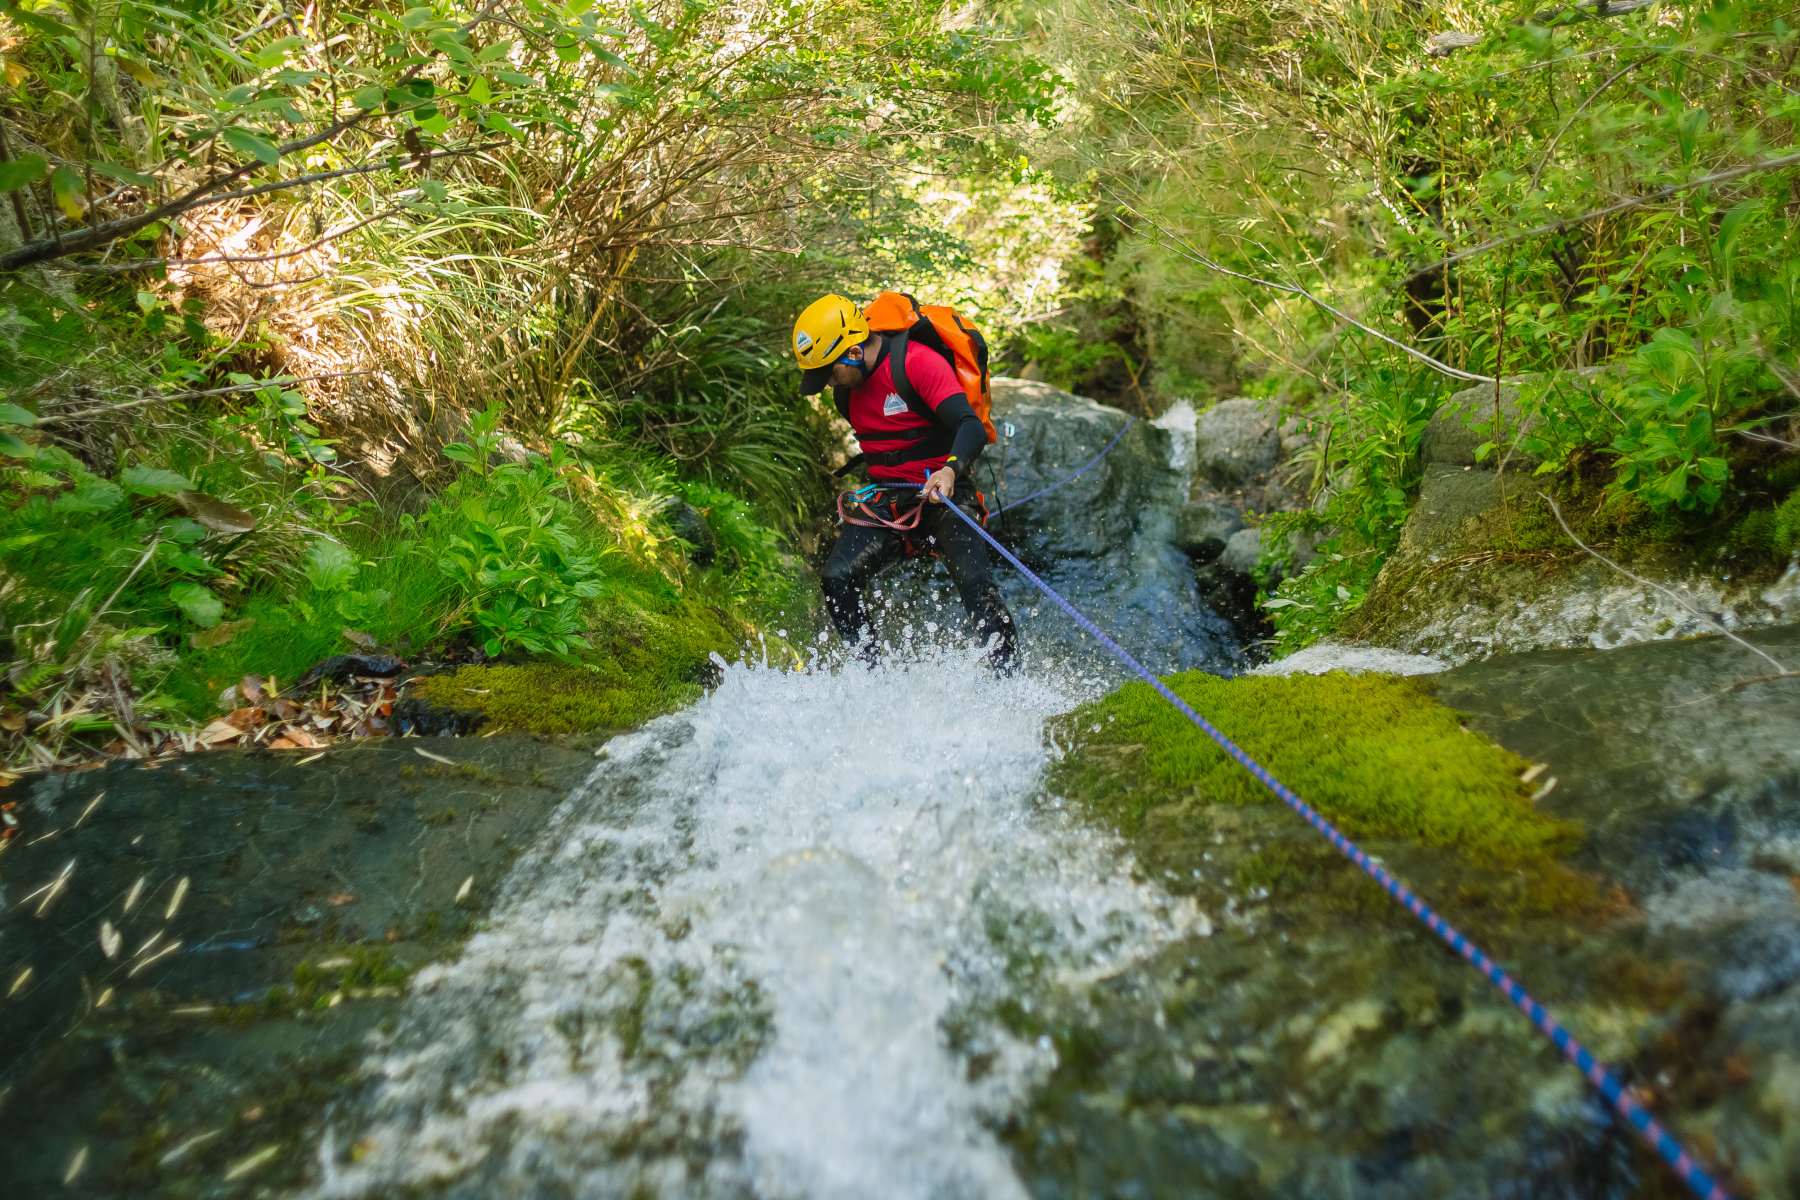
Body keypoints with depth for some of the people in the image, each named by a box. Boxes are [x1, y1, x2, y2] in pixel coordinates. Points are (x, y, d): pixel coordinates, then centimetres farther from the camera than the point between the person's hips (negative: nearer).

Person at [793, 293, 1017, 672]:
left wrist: (951, 469, -47)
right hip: (887, 499, 6)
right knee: (836, 579, -13)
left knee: (975, 584, -25)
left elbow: (973, 428, -29)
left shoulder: (919, 363, -19)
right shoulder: (846, 388, 5)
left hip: (940, 494, -6)